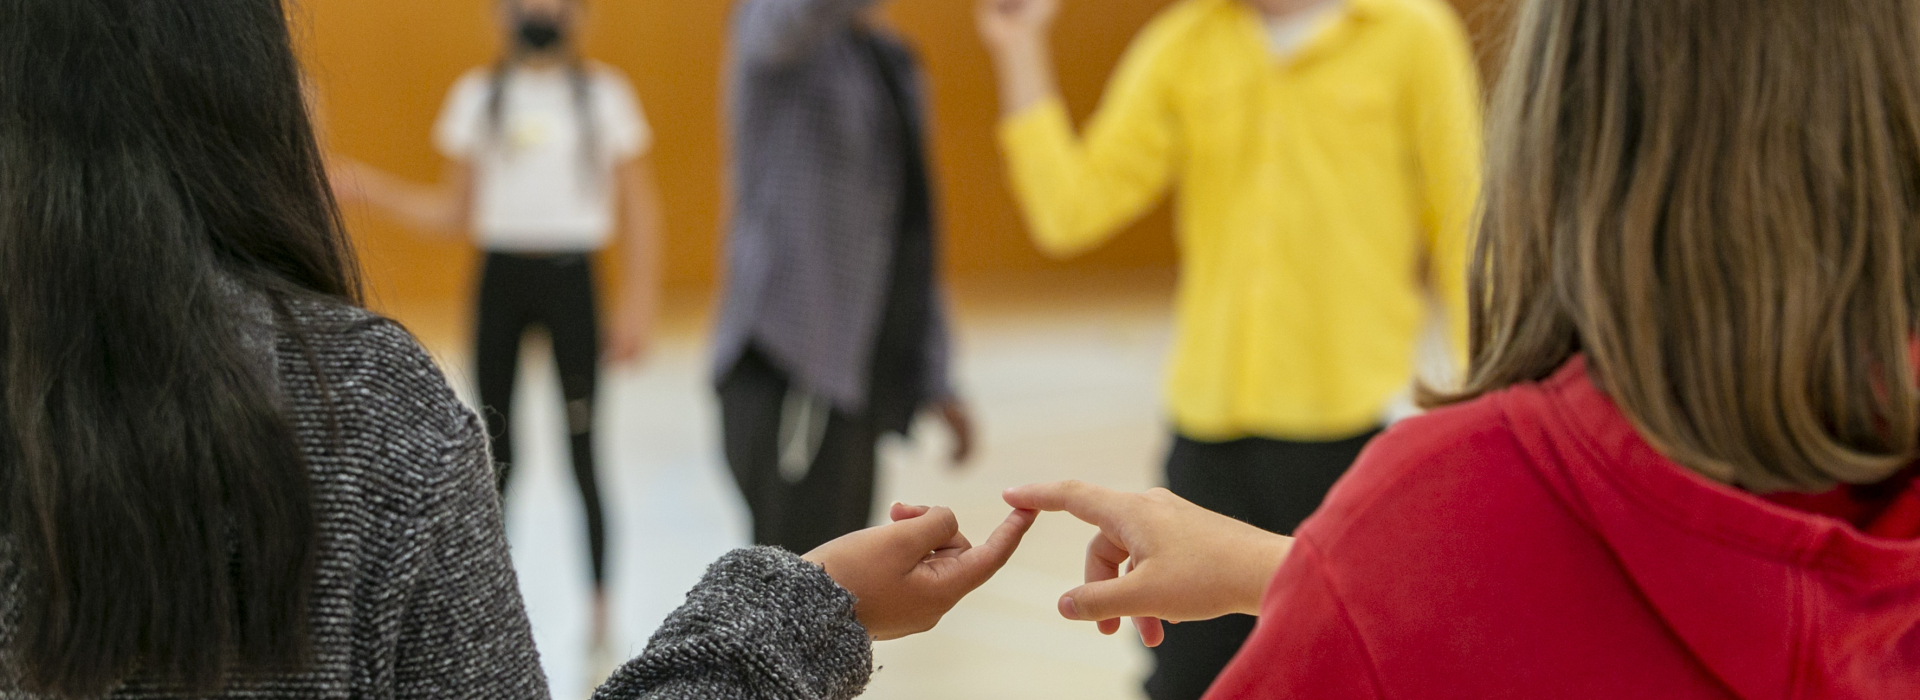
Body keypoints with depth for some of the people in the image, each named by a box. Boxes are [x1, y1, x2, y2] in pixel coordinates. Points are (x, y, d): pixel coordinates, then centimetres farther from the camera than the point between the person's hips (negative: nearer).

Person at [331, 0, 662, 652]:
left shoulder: (604, 93, 2)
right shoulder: (476, 96, 8)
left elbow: (640, 208, 3)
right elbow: (455, 212, 10)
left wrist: (637, 303, -4)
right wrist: (375, 189, -4)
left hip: (569, 277, -2)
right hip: (500, 273, 2)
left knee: (582, 450, -5)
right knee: (494, 453, 2)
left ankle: (601, 611, 5)